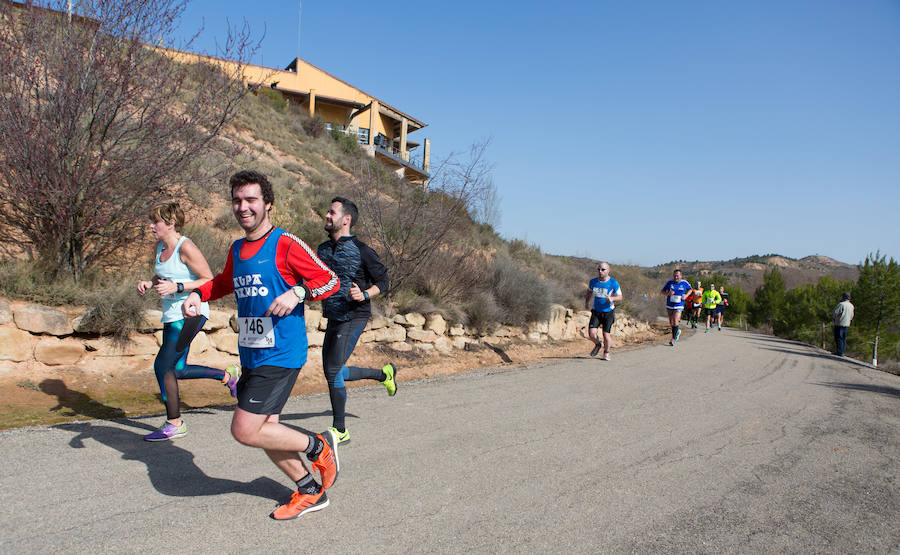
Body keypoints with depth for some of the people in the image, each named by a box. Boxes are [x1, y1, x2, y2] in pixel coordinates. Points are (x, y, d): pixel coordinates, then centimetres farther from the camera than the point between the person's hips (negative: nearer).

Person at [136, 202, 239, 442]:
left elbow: (210, 281, -15)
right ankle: (227, 375, 33)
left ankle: (175, 424, 5)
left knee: (162, 366, -9)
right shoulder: (160, 246, 10)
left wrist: (177, 287, -23)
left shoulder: (186, 247, -15)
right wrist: (148, 283, 4)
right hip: (171, 314, 9)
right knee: (178, 370, 14)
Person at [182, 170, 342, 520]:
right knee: (264, 430, 11)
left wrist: (296, 293, -26)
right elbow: (225, 282, 32)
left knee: (245, 431, -11)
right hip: (251, 356, 8)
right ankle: (310, 493, 29)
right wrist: (197, 294, 15)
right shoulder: (236, 250, 12)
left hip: (280, 355, -8)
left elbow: (330, 280, -10)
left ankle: (319, 446, 11)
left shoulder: (286, 245, -10)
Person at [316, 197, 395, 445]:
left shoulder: (361, 250, -10)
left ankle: (340, 431, 5)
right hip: (333, 319, 8)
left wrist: (364, 295, -22)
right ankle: (384, 373, 31)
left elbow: (382, 281, -5)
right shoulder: (323, 249, 11)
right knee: (332, 372, 11)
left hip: (353, 318, -8)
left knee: (334, 371, -10)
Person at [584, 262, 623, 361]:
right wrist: (586, 302, 6)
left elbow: (620, 296, -3)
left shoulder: (613, 283, -10)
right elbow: (589, 292, 19)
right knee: (591, 333, -12)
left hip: (608, 312, -2)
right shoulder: (593, 282, 0)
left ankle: (606, 353, 24)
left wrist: (612, 298, -23)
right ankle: (598, 344, 22)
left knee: (606, 335, -4)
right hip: (596, 312, 2)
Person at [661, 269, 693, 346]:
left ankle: (673, 338, -10)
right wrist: (668, 293, -16)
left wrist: (686, 295, -1)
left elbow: (690, 289, 17)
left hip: (679, 305, -2)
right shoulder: (669, 282, -2)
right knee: (671, 323, 11)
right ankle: (677, 332, 40)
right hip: (669, 305, 2)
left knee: (675, 321, -16)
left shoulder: (684, 283, -1)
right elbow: (663, 291, 5)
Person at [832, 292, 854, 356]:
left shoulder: (841, 304, -14)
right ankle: (842, 352, 13)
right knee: (844, 338, 12)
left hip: (840, 323, -7)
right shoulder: (851, 305, 11)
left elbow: (834, 312, -15)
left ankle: (839, 352, -6)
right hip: (847, 324, 7)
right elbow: (851, 316, 17)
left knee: (838, 338, -4)